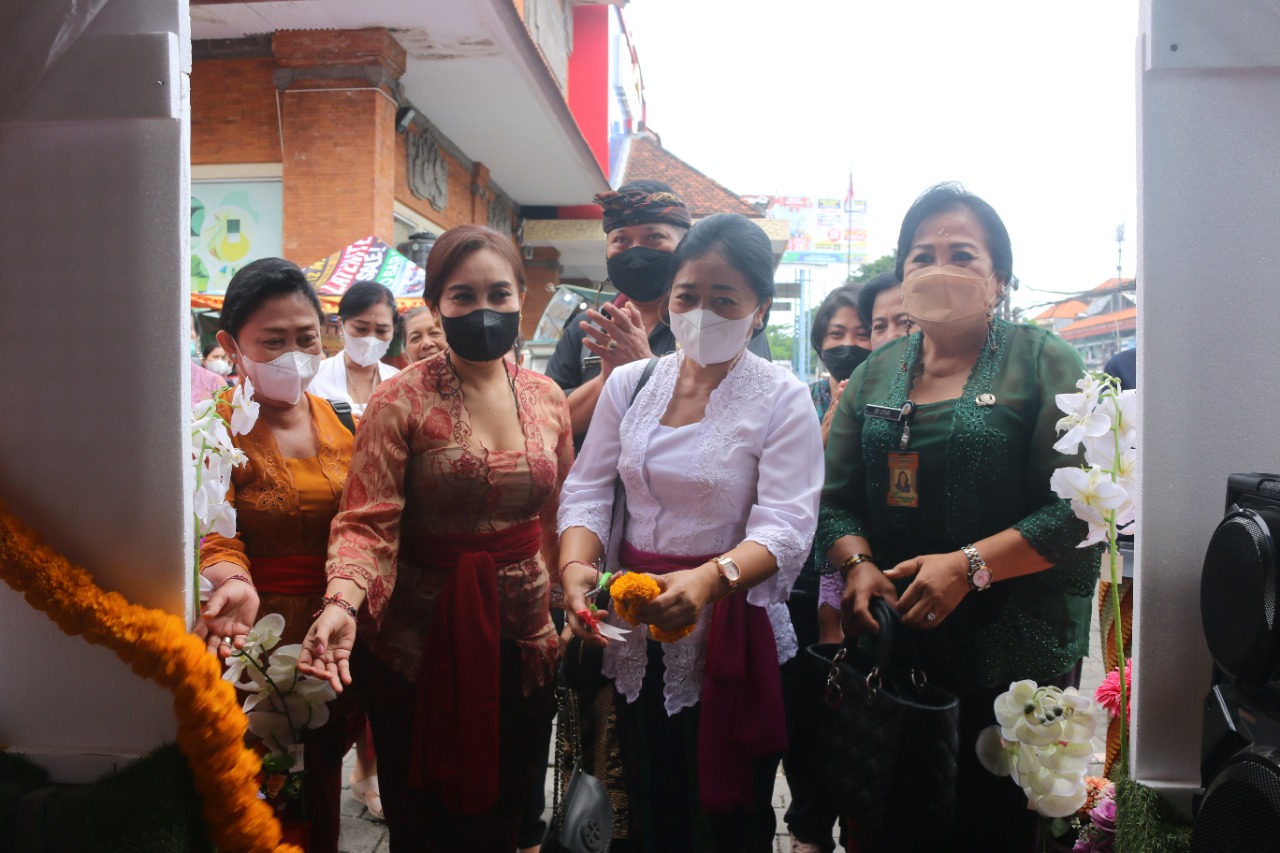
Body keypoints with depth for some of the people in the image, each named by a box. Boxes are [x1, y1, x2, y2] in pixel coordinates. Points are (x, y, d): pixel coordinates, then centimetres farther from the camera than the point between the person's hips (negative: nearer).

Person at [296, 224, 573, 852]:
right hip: (420, 640, -3)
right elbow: (368, 522, -16)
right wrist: (343, 602, -32)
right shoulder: (401, 401, -9)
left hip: (523, 636, 4)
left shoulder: (547, 398, 4)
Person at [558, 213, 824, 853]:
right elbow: (587, 489, 1)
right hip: (634, 629, 4)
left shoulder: (782, 400, -8)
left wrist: (709, 578, -36)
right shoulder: (629, 383, 4)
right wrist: (575, 567, -19)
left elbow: (785, 526, -18)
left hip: (730, 633, -3)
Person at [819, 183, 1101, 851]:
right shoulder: (875, 375, 9)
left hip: (1014, 647, -3)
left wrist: (968, 565, -21)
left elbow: (1079, 507, -13)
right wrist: (858, 564, -12)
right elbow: (835, 496, 7)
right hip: (891, 637, 4)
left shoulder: (1044, 364, -4)